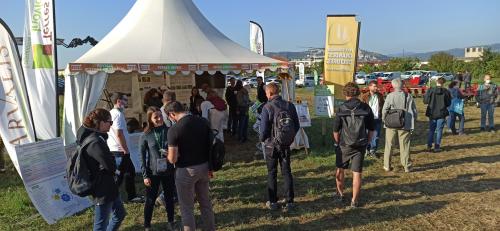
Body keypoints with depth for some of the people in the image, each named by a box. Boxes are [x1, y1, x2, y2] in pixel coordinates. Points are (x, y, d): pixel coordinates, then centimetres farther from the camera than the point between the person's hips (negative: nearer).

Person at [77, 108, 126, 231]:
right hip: (103, 189, -10)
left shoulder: (94, 137, 6)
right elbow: (111, 166, -25)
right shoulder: (96, 142, -26)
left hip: (107, 187, 10)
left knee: (120, 214, 23)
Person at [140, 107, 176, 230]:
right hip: (153, 173, -2)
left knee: (169, 197, 15)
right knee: (150, 200, 9)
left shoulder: (169, 131, -4)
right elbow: (142, 157, -4)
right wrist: (145, 175, -8)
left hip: (168, 171, 2)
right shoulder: (146, 136, -8)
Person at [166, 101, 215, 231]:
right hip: (204, 167, 6)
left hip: (186, 171, -6)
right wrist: (210, 166, 15)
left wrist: (168, 155, 5)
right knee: (206, 203, 20)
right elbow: (210, 145, 5)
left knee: (187, 208, 9)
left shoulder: (174, 129, -18)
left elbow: (172, 159, -18)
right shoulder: (203, 122, -1)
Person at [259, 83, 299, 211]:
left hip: (271, 145, -3)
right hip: (286, 145, 4)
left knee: (272, 173, 9)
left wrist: (262, 139, 5)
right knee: (287, 172, 13)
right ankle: (289, 202, 16)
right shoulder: (290, 106, -2)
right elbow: (297, 125, 4)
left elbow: (263, 129, -15)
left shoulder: (267, 108, -16)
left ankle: (272, 202, 16)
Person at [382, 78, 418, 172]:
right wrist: (413, 121, 16)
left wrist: (384, 119, 8)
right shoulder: (408, 96, -1)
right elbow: (414, 110, 4)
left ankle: (387, 166, 15)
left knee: (389, 145, 10)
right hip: (405, 125, 1)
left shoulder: (390, 96, -8)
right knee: (404, 145, 9)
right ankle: (407, 166, 15)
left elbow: (384, 109, -9)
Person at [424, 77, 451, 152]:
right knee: (439, 130, 6)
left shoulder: (430, 90, -9)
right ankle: (437, 147, 6)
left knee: (431, 130, 13)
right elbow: (448, 103, 0)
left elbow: (425, 101, -8)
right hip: (441, 114, -1)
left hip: (432, 113, 1)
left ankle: (429, 146, 11)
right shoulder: (446, 91, -7)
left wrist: (424, 95, 10)